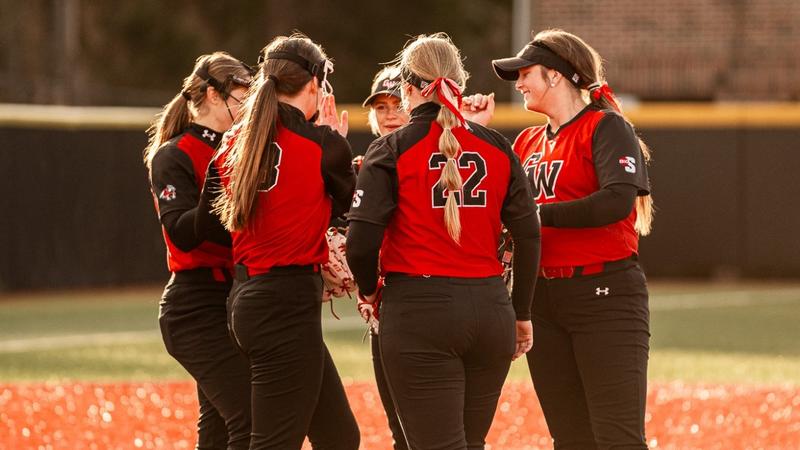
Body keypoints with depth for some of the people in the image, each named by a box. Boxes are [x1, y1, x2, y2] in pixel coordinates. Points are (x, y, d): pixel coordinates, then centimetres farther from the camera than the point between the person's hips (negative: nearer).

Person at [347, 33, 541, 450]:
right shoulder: (496, 146, 7)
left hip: (418, 310, -4)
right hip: (490, 309, 4)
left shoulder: (391, 150, -3)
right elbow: (528, 235, 5)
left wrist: (368, 289, 9)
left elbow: (361, 240, -11)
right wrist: (522, 313, 15)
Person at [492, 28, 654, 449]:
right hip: (542, 299, 8)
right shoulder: (527, 142, 17)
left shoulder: (605, 127, -6)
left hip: (603, 292, -8)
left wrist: (539, 214, -18)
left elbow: (618, 201, -21)